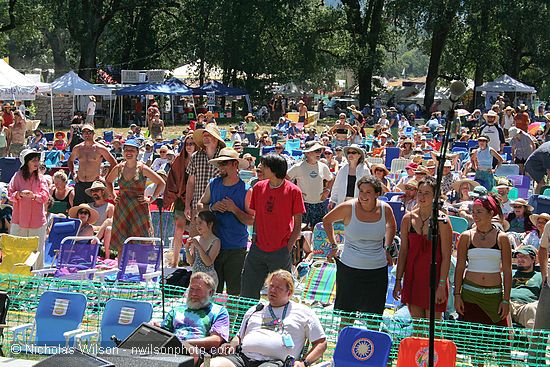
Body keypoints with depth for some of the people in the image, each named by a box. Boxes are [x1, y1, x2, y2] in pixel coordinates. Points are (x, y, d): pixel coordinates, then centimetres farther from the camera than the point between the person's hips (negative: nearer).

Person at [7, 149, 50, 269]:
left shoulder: (40, 178, 6)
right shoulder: (18, 176, 3)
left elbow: (45, 196, -2)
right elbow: (10, 194, 0)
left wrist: (34, 196, -21)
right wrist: (20, 194, -20)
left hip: (37, 220, 1)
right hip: (19, 218, -1)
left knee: (37, 248, 3)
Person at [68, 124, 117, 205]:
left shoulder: (100, 148, -4)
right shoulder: (77, 148, 9)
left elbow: (114, 163, 0)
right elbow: (70, 161, 28)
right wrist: (74, 174, 13)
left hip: (94, 183, -4)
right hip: (79, 184, 4)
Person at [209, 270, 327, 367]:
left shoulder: (303, 312, 18)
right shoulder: (254, 311, 31)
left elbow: (321, 342, 15)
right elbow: (239, 336, 38)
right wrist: (232, 345, 13)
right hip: (242, 357, 5)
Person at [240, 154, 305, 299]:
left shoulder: (293, 191, -8)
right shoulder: (258, 187, 3)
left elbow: (298, 224, -3)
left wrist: (289, 247, -7)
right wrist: (255, 237, 6)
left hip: (280, 251, -4)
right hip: (258, 249, 4)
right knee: (248, 292, 7)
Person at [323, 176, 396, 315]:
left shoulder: (385, 209, -3)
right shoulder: (348, 207, -10)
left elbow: (391, 225, 21)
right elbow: (327, 221, 7)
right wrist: (334, 246, 5)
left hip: (377, 270, 2)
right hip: (350, 268, -2)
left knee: (374, 318, 8)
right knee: (347, 313, 3)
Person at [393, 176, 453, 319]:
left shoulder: (442, 221, -8)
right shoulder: (408, 219, 4)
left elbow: (446, 256, -8)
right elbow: (403, 251, 9)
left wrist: (442, 285, -13)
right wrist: (398, 280, 7)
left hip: (433, 276, -4)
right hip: (412, 277, 4)